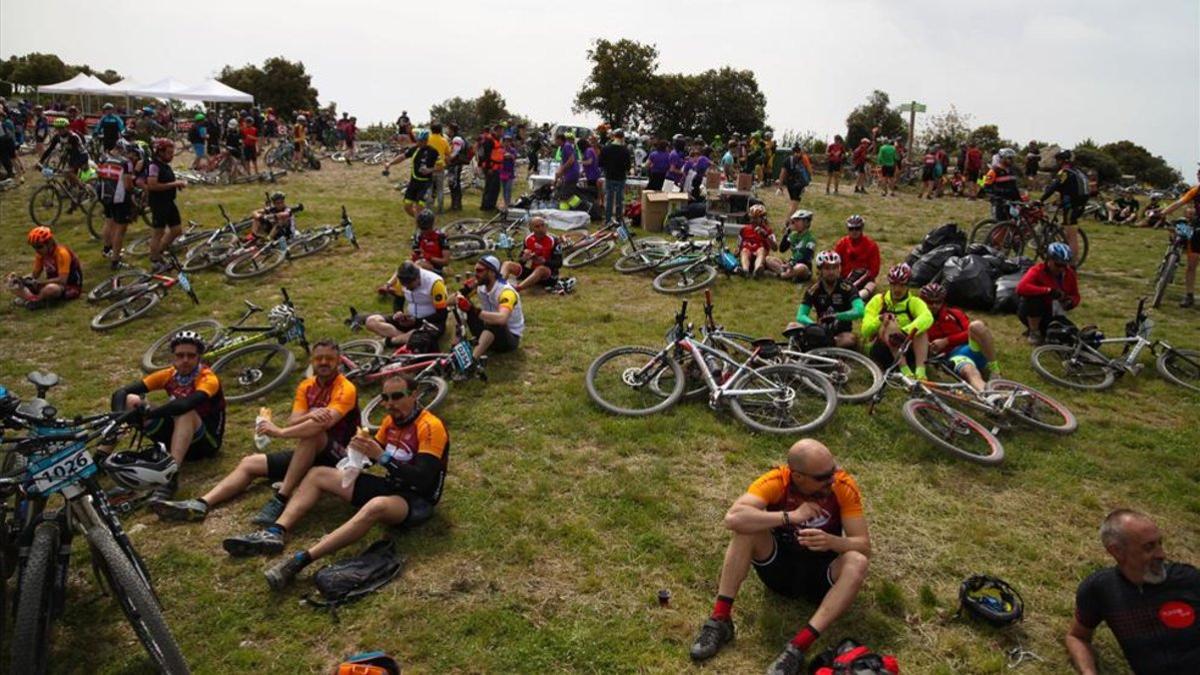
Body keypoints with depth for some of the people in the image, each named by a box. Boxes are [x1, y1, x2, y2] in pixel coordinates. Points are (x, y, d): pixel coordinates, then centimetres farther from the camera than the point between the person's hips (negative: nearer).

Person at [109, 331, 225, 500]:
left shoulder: (208, 379, -19)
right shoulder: (169, 375, -4)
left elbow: (185, 405, -39)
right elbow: (121, 392, -12)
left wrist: (146, 413, -44)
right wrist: (120, 416, -32)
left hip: (206, 441, -5)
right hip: (177, 435, 5)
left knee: (185, 412, -37)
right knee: (132, 400, -10)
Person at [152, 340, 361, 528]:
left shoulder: (345, 388, -13)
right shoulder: (306, 386, 8)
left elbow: (326, 421, -31)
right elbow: (292, 423, -5)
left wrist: (280, 432, -34)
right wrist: (310, 416, -27)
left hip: (338, 456, -7)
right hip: (307, 453, 7)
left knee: (311, 432, -36)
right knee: (249, 463, -1)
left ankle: (280, 499, -34)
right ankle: (200, 505, -16)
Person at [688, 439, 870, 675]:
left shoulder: (844, 486, -18)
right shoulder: (775, 481, -22)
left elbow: (864, 547, -15)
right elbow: (733, 518, -38)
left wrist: (831, 541, -36)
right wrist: (790, 516, -39)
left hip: (822, 575, 1)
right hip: (780, 568, 0)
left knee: (857, 563, -31)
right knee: (747, 527, -28)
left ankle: (798, 647, -36)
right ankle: (720, 619, -23)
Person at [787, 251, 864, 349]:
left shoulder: (847, 288, -11)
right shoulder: (813, 290, -4)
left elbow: (859, 311, -24)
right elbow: (801, 316, -10)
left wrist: (835, 316, -34)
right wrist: (814, 325, -30)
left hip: (841, 332, -1)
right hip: (821, 331, 2)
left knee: (852, 340, -38)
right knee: (792, 326, -27)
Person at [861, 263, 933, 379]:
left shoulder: (914, 302, 1)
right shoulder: (878, 301, 1)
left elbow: (927, 317, -25)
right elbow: (865, 330, -12)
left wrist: (906, 331, -44)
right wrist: (880, 320, -34)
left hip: (907, 351, 1)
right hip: (881, 351, -1)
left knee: (920, 327, -25)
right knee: (889, 324, -28)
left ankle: (920, 370, -38)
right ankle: (904, 369, -38)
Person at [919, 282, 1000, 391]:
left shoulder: (954, 313, 20)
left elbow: (969, 332, 5)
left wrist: (946, 341, -6)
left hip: (973, 348, 2)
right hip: (954, 356, -2)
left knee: (976, 325, -30)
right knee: (969, 372, -38)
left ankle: (994, 369, -23)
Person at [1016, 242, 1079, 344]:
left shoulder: (1069, 274, -4)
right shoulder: (1037, 271, -20)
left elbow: (1076, 296, 4)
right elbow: (1021, 287, -39)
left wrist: (1071, 301, -22)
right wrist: (1048, 290, -44)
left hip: (1050, 315, 4)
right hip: (1030, 313, -4)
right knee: (1034, 298, -36)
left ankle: (1043, 330, 17)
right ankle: (1034, 332, -16)